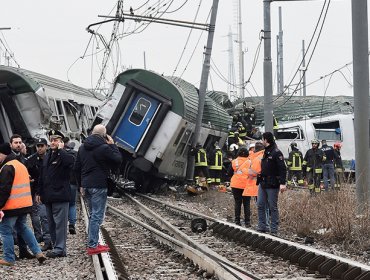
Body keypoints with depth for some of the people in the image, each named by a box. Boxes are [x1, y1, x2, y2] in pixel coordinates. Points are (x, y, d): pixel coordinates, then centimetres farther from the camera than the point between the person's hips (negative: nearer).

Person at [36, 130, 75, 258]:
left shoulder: (64, 155, -5)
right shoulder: (47, 156, 19)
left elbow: (70, 161, -31)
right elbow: (42, 176, 22)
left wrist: (60, 150, -19)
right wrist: (39, 192, 18)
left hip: (60, 195, -8)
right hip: (48, 196, 8)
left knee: (60, 223, -7)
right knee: (51, 224, 11)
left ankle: (59, 249, -7)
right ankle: (57, 247, 16)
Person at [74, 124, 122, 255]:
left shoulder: (82, 148, 12)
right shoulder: (104, 148, -14)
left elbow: (76, 168, 16)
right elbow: (118, 160, -6)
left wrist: (81, 185, 21)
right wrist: (112, 145, 2)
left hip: (86, 184, 8)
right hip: (99, 185, -8)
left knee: (93, 214, 17)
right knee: (97, 215, -5)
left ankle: (93, 243, 19)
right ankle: (93, 246, -7)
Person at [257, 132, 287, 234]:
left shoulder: (276, 152, -13)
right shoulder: (266, 152, 15)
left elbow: (282, 169, -18)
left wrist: (282, 183, -24)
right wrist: (260, 178, 15)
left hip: (272, 184, -9)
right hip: (263, 183, 9)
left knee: (273, 207, -2)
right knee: (260, 205, 9)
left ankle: (274, 229, 4)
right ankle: (262, 227, 15)